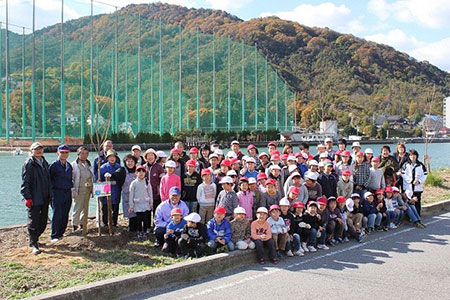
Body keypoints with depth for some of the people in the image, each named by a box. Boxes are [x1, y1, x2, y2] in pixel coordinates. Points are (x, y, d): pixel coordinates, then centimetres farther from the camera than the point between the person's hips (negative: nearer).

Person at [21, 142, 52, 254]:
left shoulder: (44, 163, 15)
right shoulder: (28, 164, -7)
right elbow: (25, 182, -11)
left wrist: (50, 196, 18)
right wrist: (27, 197, -17)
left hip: (44, 199, 7)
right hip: (34, 199, -7)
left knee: (43, 221, 12)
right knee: (33, 222, -3)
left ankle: (34, 239, 30)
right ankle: (33, 244, 5)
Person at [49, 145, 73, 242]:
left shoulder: (69, 165, 13)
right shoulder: (54, 165, -5)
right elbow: (48, 178, -5)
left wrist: (71, 187, 11)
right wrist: (51, 190, -8)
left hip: (68, 192, 6)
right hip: (57, 193, -6)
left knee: (65, 215, 8)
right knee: (57, 215, -8)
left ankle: (61, 233, 20)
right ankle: (54, 236, -2)